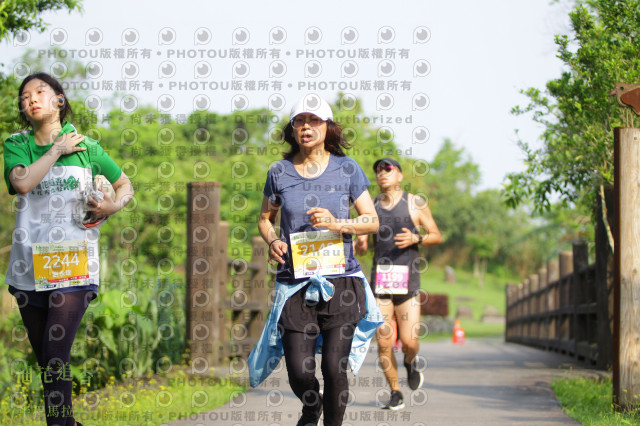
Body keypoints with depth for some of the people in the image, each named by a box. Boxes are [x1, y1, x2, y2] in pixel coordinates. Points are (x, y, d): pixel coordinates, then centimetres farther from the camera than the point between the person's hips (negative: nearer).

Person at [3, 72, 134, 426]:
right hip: (29, 265, 3)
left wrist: (113, 205, -4)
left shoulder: (86, 147, 7)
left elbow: (125, 185, 17)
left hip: (72, 266, -2)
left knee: (56, 355, -14)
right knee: (44, 356, 10)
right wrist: (57, 149, -7)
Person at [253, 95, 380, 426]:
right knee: (299, 372, -5)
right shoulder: (279, 172, 6)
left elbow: (372, 221, 5)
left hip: (340, 281, 0)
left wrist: (337, 224, -12)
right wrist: (272, 241, -3)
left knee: (334, 367, -8)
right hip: (295, 284, 1)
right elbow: (265, 219, 19)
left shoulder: (347, 169, 4)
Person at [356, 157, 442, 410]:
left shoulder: (415, 204, 2)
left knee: (409, 341, -9)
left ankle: (410, 362, 28)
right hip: (380, 281, 2)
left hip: (407, 284, -2)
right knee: (384, 343, -4)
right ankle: (395, 394, 11)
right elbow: (362, 249, 15)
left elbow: (437, 237, 8)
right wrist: (360, 245, -9)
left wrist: (416, 239, -12)